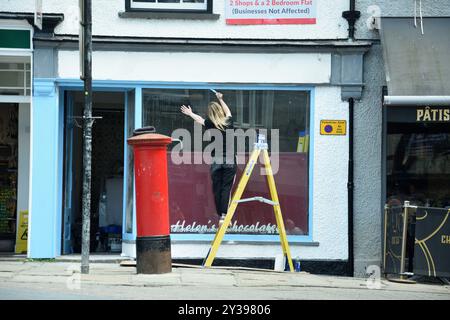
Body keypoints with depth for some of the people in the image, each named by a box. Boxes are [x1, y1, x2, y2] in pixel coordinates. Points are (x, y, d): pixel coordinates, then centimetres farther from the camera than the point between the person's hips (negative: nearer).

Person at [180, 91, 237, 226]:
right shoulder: (228, 123, 1)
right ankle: (224, 216, -14)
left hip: (216, 161, -1)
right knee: (226, 188, -2)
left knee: (217, 189, 7)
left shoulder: (210, 124, -5)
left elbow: (199, 119, 15)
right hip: (230, 161, 1)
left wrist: (190, 113, 35)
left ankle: (220, 216, 8)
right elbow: (228, 112, 24)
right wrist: (220, 99, 40)